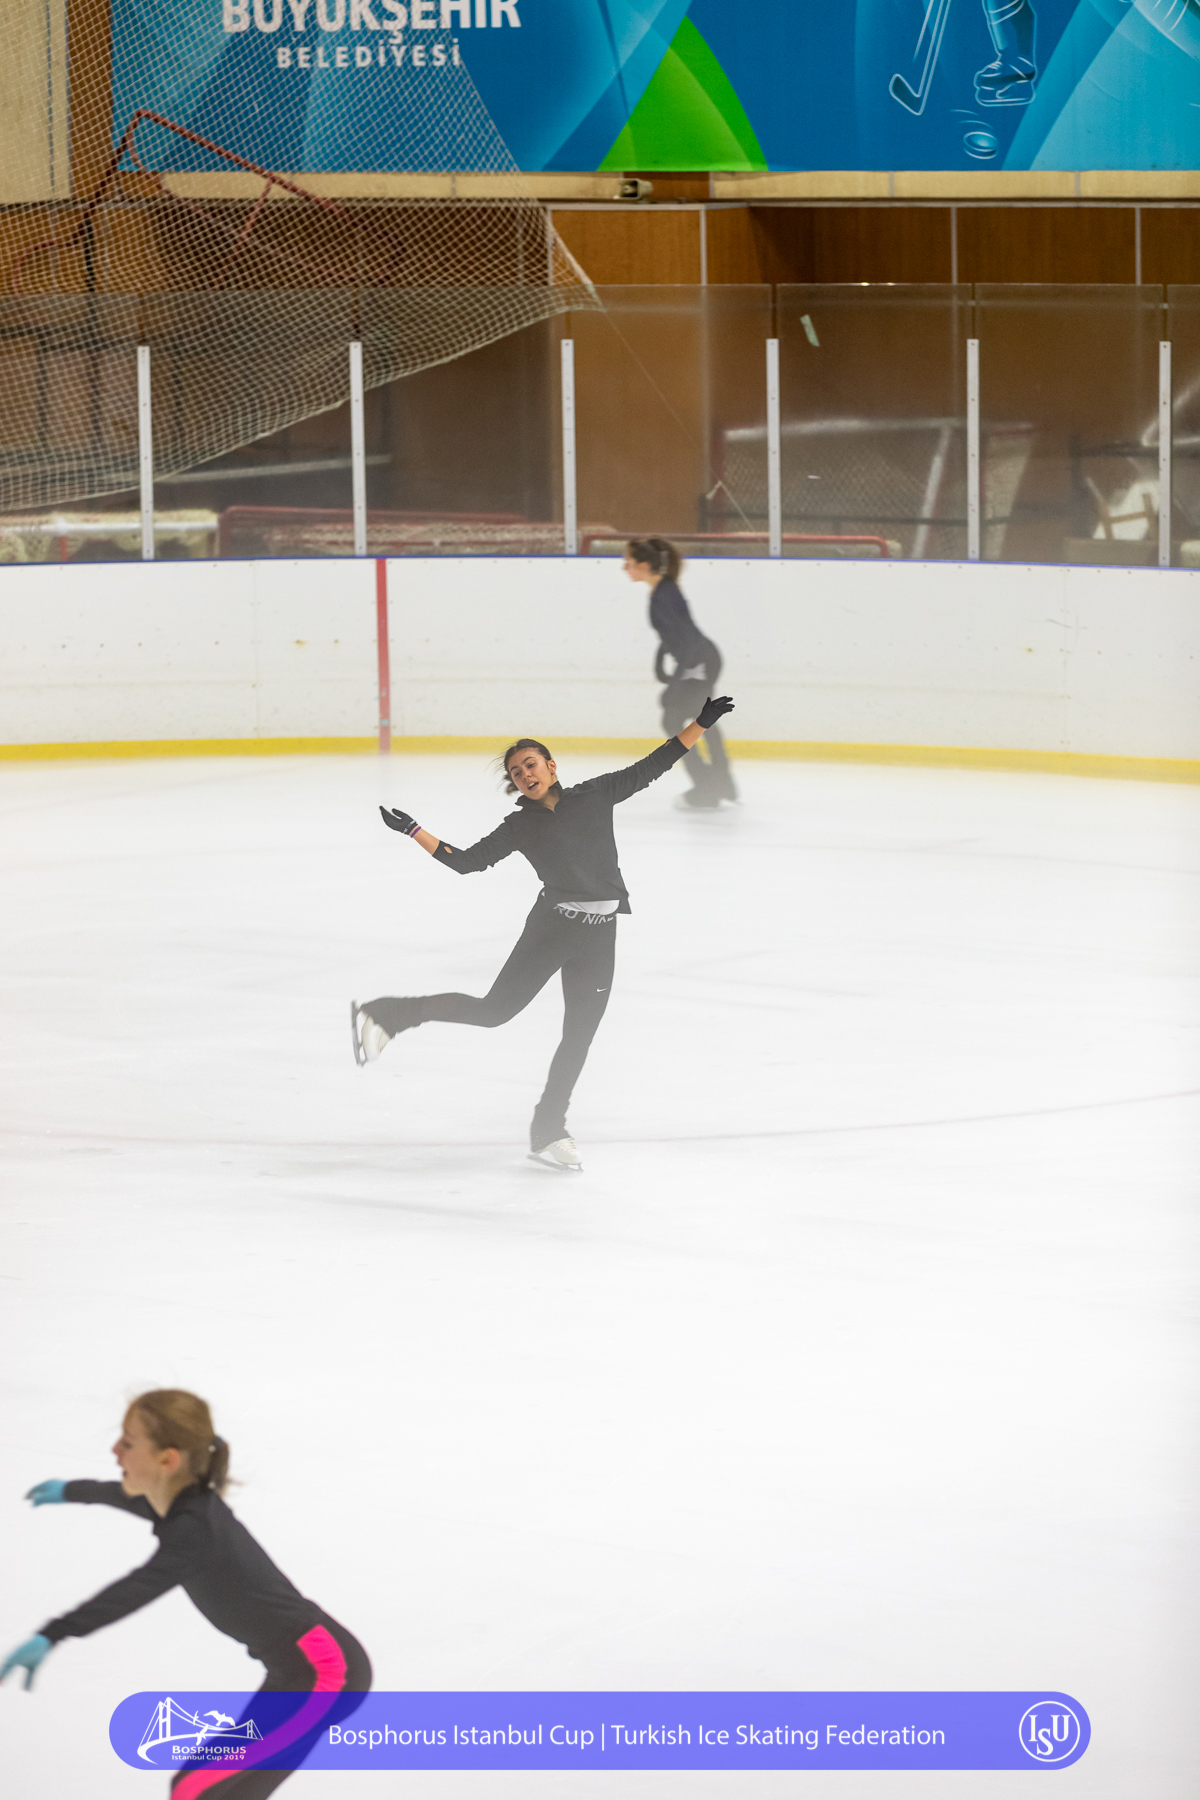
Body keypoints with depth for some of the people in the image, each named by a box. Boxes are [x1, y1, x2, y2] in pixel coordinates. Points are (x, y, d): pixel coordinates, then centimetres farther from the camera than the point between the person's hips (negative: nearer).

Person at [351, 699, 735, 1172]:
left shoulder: (595, 796, 6)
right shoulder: (522, 826, 2)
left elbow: (651, 766, 9)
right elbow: (466, 861, 2)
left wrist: (701, 725, 4)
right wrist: (413, 832, -5)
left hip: (599, 937, 3)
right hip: (552, 926, -3)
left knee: (579, 1036, 6)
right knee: (495, 1009, -10)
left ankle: (549, 1133, 17)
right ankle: (386, 1014, -1)